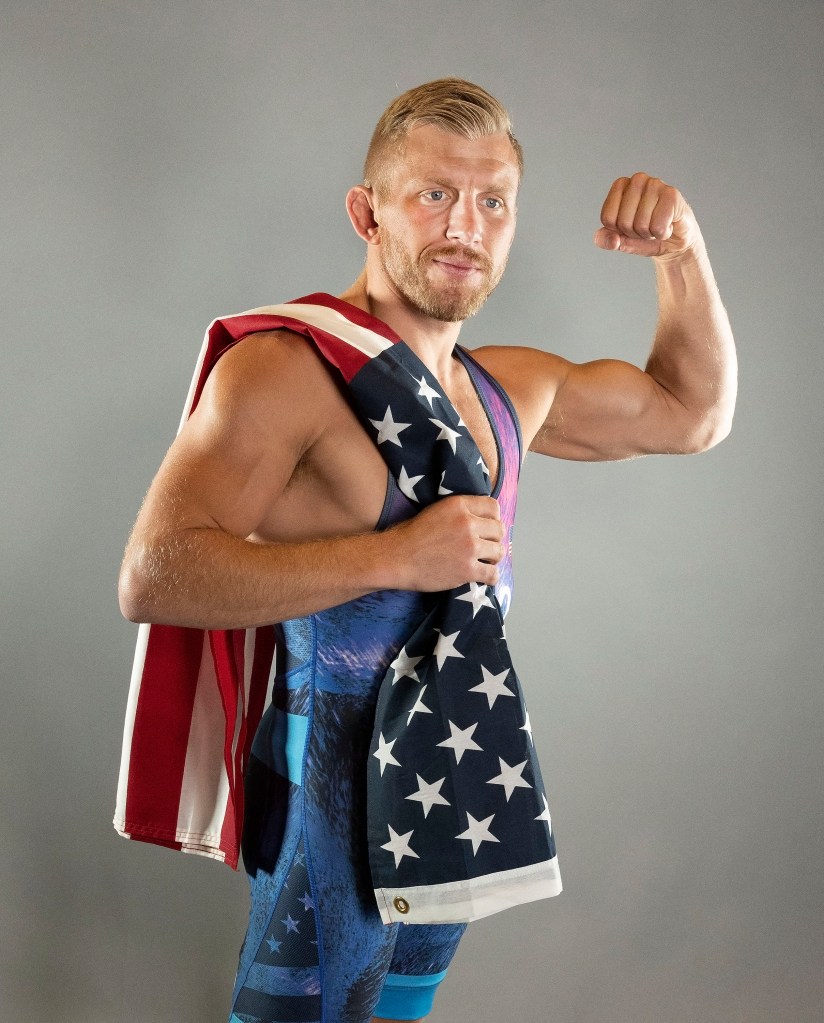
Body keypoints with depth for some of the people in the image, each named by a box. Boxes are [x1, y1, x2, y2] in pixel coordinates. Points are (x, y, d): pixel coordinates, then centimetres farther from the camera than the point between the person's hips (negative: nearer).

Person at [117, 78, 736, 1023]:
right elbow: (153, 579, -27)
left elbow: (692, 414, 20)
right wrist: (395, 557, -28)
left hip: (452, 788, 7)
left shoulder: (507, 389, 7)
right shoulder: (286, 368, -18)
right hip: (332, 792, -7)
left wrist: (682, 257, 4)